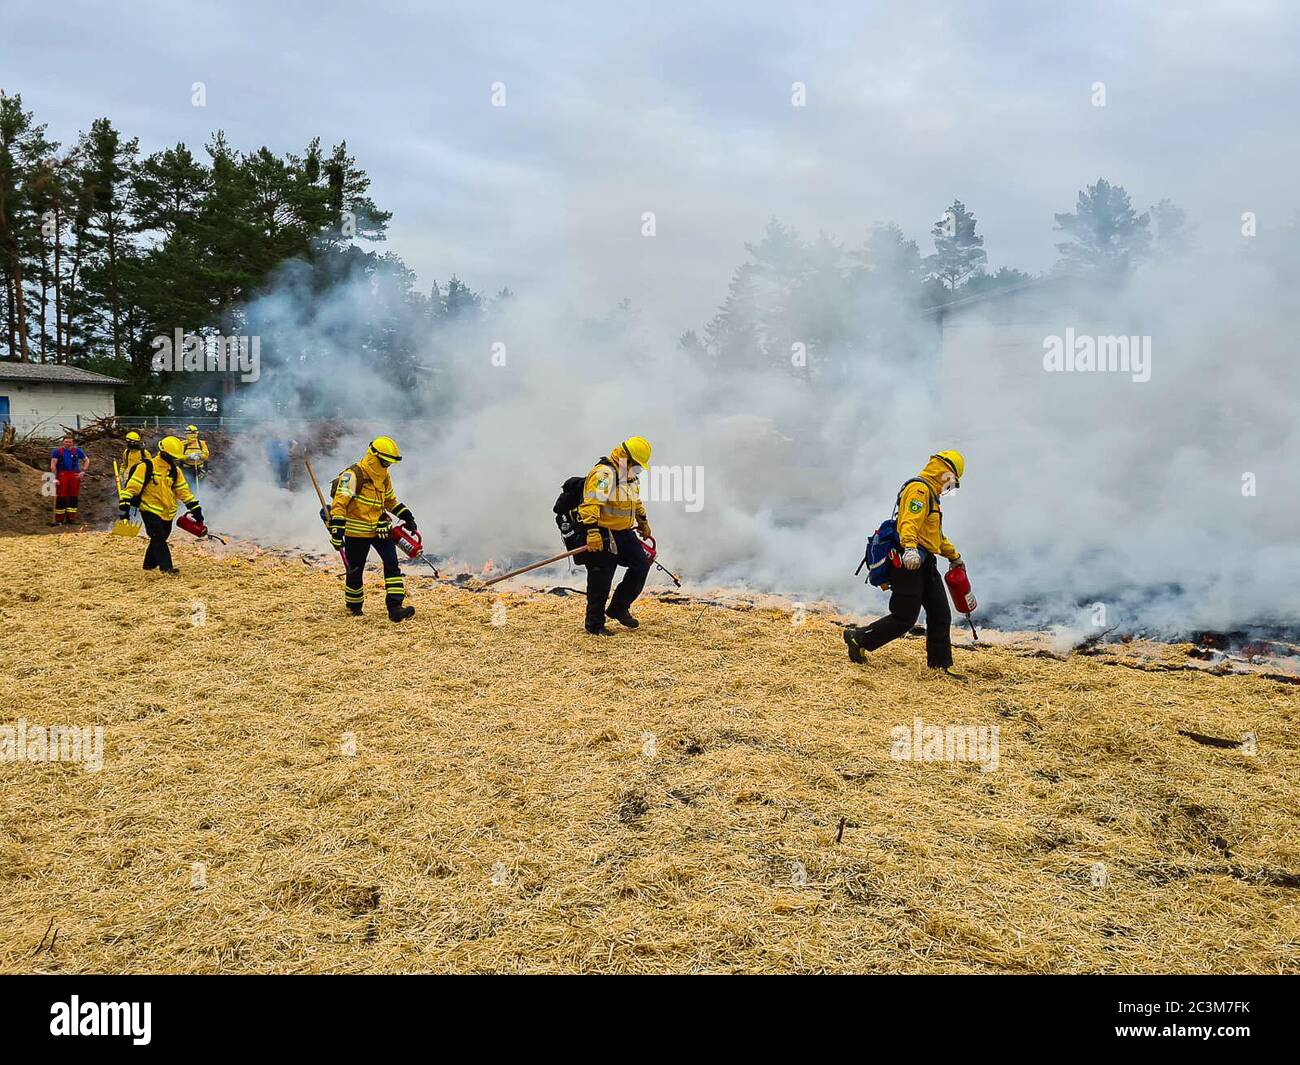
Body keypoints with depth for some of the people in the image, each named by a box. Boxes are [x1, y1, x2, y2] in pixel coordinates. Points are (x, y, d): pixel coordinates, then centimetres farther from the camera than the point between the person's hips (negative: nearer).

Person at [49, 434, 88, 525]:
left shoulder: (77, 451, 13)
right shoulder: (57, 451, 4)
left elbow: (86, 460, 21)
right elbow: (53, 465, 0)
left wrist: (83, 471, 6)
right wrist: (55, 478, -8)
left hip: (75, 476, 3)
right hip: (62, 476, -3)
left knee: (73, 497, 4)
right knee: (61, 497, -4)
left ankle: (71, 518, 12)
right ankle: (59, 519, 1)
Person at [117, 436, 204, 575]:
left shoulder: (175, 470, 6)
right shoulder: (146, 467, -12)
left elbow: (184, 490, 9)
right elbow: (132, 487, -13)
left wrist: (195, 509, 3)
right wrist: (124, 506, -18)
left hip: (167, 513, 6)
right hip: (150, 510, -6)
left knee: (159, 538, 14)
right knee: (158, 537, -14)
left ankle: (150, 564, 31)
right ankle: (166, 567, -15)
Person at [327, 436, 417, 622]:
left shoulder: (385, 477, 8)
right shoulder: (354, 475, -17)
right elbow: (339, 503, -23)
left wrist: (406, 515, 17)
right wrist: (337, 531, -30)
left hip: (380, 528, 6)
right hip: (356, 532, -6)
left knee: (392, 564, -11)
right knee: (354, 572, 6)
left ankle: (394, 607, -15)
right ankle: (354, 607, 31)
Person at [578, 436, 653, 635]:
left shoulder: (630, 475, 13)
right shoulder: (604, 473, -19)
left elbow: (636, 501, 31)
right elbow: (591, 503, -30)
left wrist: (643, 521, 38)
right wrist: (592, 531, -38)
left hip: (624, 532, 9)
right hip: (603, 535, -9)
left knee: (641, 564, 4)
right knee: (600, 582, -2)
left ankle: (619, 608, 17)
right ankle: (594, 625, 12)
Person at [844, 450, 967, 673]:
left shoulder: (930, 493, 24)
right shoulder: (919, 489, -10)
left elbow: (936, 535, 37)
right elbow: (909, 522, -29)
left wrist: (953, 556, 46)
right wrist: (910, 548, -46)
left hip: (926, 564, 11)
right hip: (912, 562, -11)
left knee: (941, 615, 7)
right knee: (904, 618, -6)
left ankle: (940, 667, 14)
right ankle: (858, 638, 8)